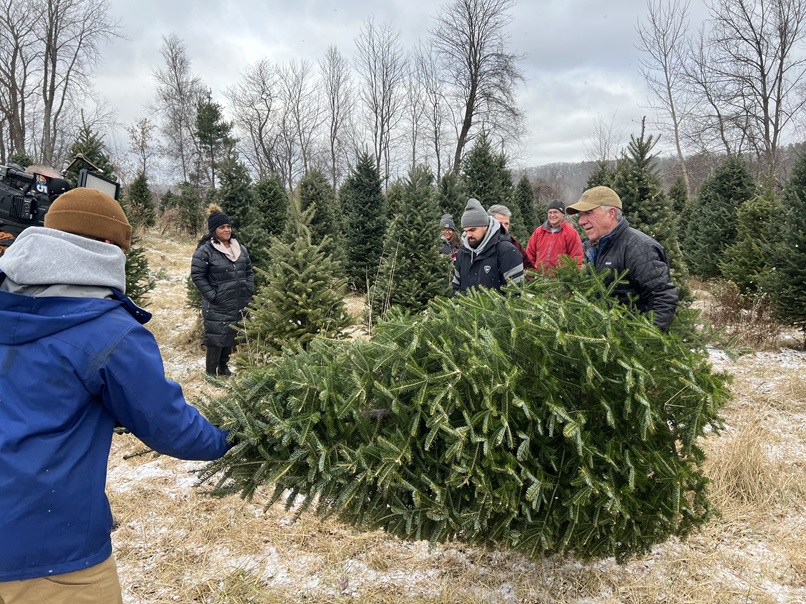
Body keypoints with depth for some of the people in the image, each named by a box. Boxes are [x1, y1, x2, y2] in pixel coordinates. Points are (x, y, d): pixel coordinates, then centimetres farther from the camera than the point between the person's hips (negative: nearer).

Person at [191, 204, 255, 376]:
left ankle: (223, 368, 32)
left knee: (231, 337, 16)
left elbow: (249, 271, 17)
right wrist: (212, 295, -15)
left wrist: (250, 290, 6)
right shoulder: (205, 250, -12)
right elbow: (197, 275, -11)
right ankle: (210, 373, 10)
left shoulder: (240, 248, 8)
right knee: (216, 337, -3)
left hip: (238, 304, 7)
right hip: (217, 306, -6)